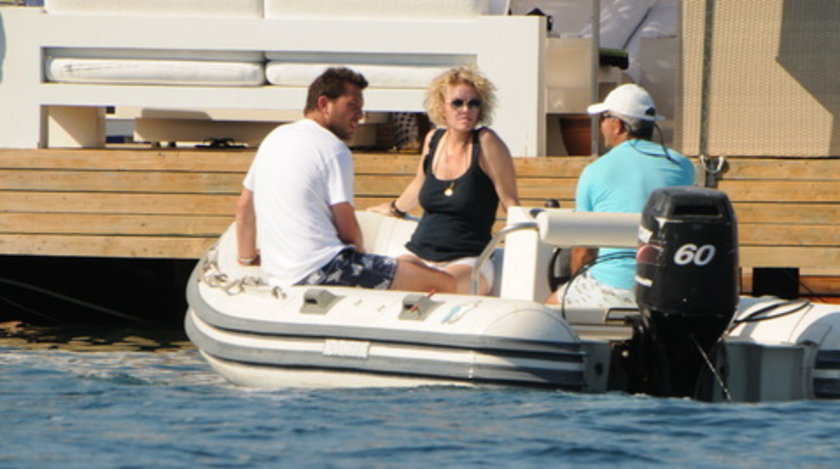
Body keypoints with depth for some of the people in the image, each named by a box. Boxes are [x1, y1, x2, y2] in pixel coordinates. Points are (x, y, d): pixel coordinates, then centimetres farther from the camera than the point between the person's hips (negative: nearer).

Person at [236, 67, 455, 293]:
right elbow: (348, 229, -8)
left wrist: (247, 256, 39)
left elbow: (244, 206, 25)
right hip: (323, 269, -10)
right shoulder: (333, 149, -7)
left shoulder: (275, 138, 17)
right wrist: (360, 255, 12)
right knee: (445, 283, -12)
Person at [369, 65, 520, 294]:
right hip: (418, 254, 5)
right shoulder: (433, 140, 11)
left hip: (467, 261, -5)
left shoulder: (486, 142, -6)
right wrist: (394, 209, 49)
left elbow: (510, 202, -4)